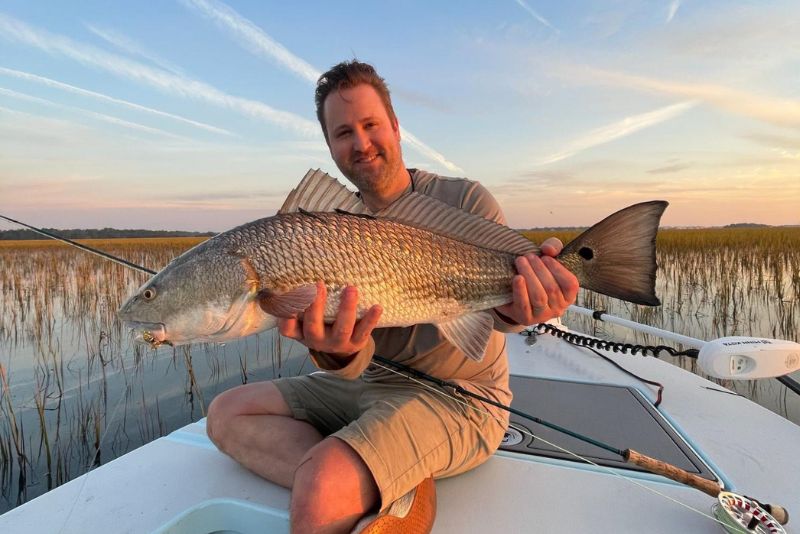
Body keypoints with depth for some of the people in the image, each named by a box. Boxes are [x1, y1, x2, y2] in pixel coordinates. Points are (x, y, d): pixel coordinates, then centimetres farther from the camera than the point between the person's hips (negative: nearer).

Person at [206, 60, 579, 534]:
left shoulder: (466, 200, -7)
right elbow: (356, 363, -7)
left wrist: (512, 310, -38)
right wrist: (338, 352, -32)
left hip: (461, 397, -7)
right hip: (369, 386, 7)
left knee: (320, 495, -32)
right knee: (227, 413, -2)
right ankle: (402, 492, -12)